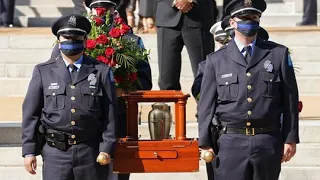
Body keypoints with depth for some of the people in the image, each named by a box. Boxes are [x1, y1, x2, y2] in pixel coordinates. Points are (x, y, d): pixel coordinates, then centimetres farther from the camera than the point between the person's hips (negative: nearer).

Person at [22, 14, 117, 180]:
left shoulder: (101, 72, 6)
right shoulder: (43, 72, 7)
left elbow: (109, 114, 3)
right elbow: (30, 114, 5)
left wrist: (106, 148, -4)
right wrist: (29, 151, 0)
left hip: (90, 153, 0)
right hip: (56, 153, 0)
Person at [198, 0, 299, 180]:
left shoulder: (279, 54, 6)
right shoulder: (216, 60, 6)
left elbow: (290, 99, 6)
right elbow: (206, 104, 6)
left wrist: (290, 139, 2)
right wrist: (205, 143, 3)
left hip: (268, 142, 1)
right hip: (232, 143, -1)